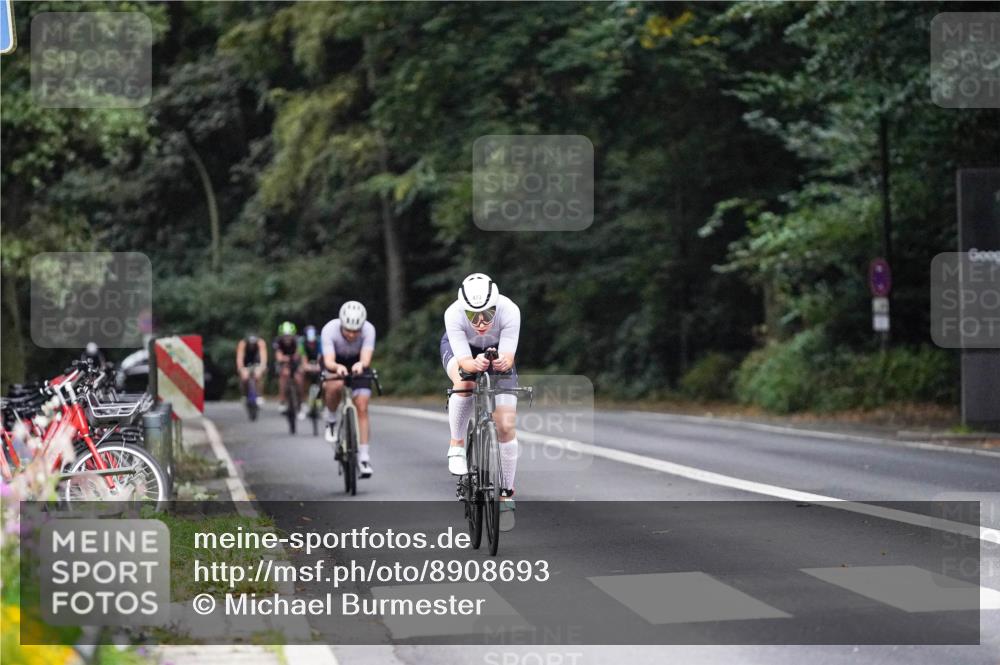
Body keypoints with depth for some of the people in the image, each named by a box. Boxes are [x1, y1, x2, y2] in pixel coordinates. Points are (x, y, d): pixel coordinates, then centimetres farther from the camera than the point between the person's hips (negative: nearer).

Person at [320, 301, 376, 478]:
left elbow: (367, 358, -40)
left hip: (357, 365, 1)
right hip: (335, 363, -1)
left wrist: (361, 364, -64)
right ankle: (331, 420, -6)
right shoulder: (329, 330, -33)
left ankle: (364, 456, -6)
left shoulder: (368, 330, -30)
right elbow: (328, 361, -41)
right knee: (334, 386, -35)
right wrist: (337, 367, -64)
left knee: (362, 407, -12)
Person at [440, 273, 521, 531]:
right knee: (465, 383, -38)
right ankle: (456, 446, -14)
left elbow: (508, 356, -35)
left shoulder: (509, 311, -36)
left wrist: (504, 362, -58)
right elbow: (463, 360, -37)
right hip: (459, 348, -1)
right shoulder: (454, 314, -37)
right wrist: (474, 364, -59)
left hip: (497, 350, 1)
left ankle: (506, 494, 7)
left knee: (506, 425, -9)